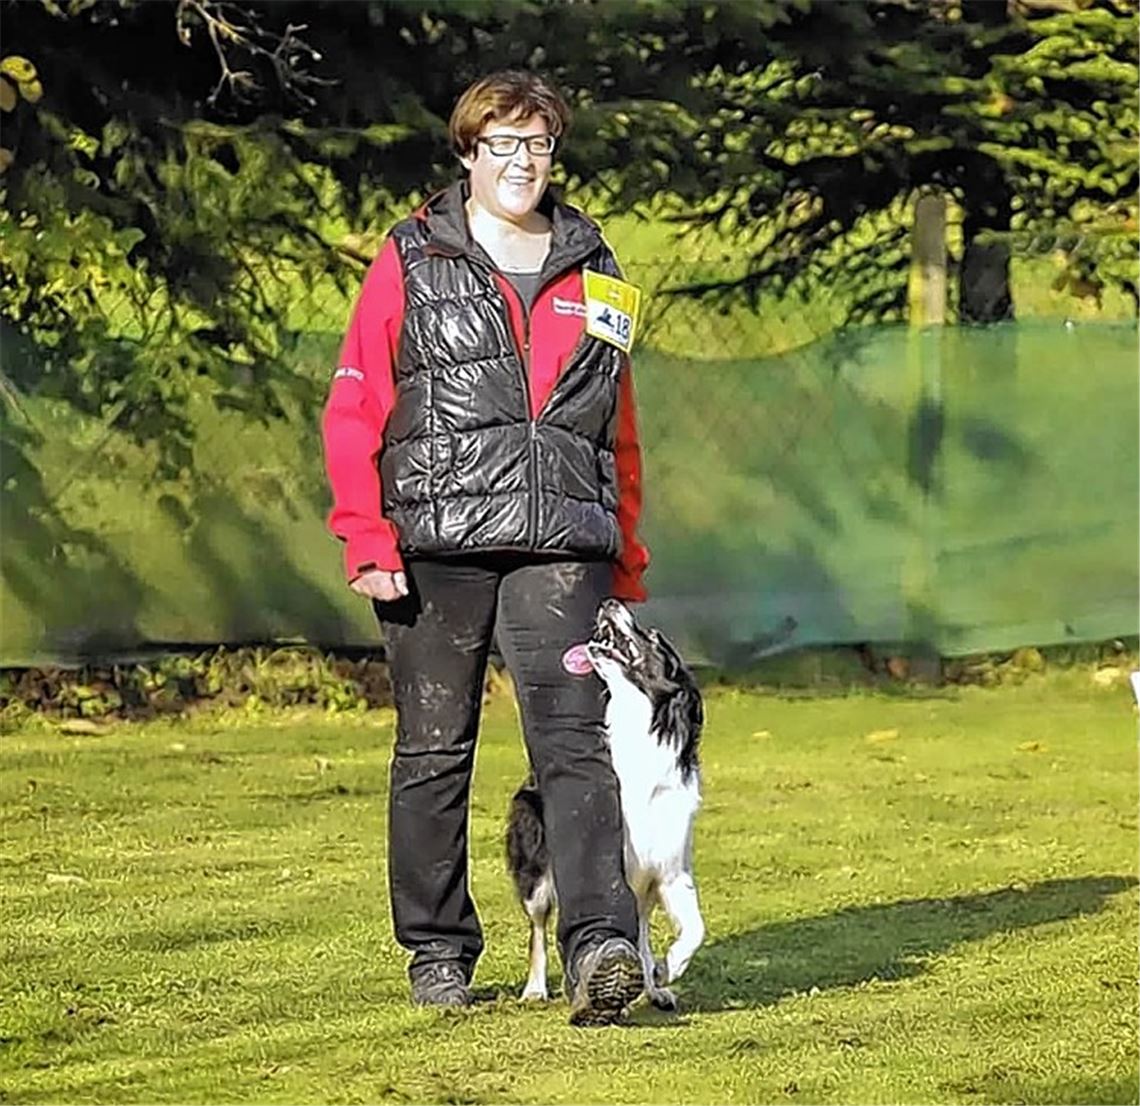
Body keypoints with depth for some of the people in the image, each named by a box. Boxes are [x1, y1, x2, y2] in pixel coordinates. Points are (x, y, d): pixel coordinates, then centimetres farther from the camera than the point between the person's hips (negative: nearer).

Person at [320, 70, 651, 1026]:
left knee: (575, 741, -14)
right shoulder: (411, 261, 6)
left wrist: (626, 565, 16)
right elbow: (356, 409, 2)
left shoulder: (591, 271, 15)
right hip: (437, 544, -1)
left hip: (561, 547, 1)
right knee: (434, 751, 7)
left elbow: (620, 429, 19)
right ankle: (438, 951, 20)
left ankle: (600, 947, -23)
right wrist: (367, 540, -8)